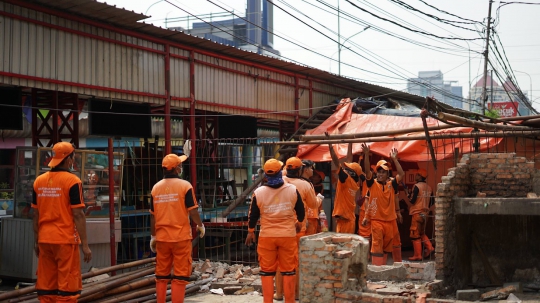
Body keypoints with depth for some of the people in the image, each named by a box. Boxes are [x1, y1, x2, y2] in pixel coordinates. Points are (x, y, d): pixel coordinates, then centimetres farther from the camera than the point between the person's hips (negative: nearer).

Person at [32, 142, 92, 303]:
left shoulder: (39, 181, 6)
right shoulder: (72, 181, -9)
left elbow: (35, 214, 10)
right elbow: (78, 215, -12)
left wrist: (36, 241, 19)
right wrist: (85, 245, -9)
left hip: (45, 240, 5)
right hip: (66, 240, -5)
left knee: (46, 286, 11)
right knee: (67, 285, 0)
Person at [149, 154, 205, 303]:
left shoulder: (156, 187, 5)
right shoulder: (185, 186, -8)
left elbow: (153, 216, 7)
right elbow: (192, 211, -9)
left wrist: (153, 236, 16)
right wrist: (200, 226, 8)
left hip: (162, 238, 4)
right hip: (181, 237, -4)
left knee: (161, 276, 13)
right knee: (180, 276, 1)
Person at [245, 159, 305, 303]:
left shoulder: (258, 192, -7)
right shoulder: (292, 190, -6)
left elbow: (253, 215, 1)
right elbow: (301, 212, 5)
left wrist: (250, 232, 18)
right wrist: (298, 222, 26)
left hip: (267, 236, 0)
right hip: (288, 235, 0)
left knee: (267, 271, 8)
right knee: (288, 271, 8)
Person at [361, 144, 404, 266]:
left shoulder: (391, 184, 6)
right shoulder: (373, 184, -1)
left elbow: (401, 174, -3)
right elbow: (367, 171, -14)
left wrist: (394, 159, -6)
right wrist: (366, 154, -26)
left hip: (390, 220, 4)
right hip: (376, 219, -4)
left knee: (387, 246, 11)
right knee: (377, 245, -6)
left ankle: (383, 266, 21)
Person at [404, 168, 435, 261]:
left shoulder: (417, 186, -12)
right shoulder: (429, 187, 8)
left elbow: (412, 200, -16)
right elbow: (432, 201, 12)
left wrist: (409, 196, 4)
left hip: (417, 213, -7)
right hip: (425, 213, 7)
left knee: (415, 235, -2)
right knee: (422, 233, 22)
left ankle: (417, 255, -2)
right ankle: (429, 247, 5)